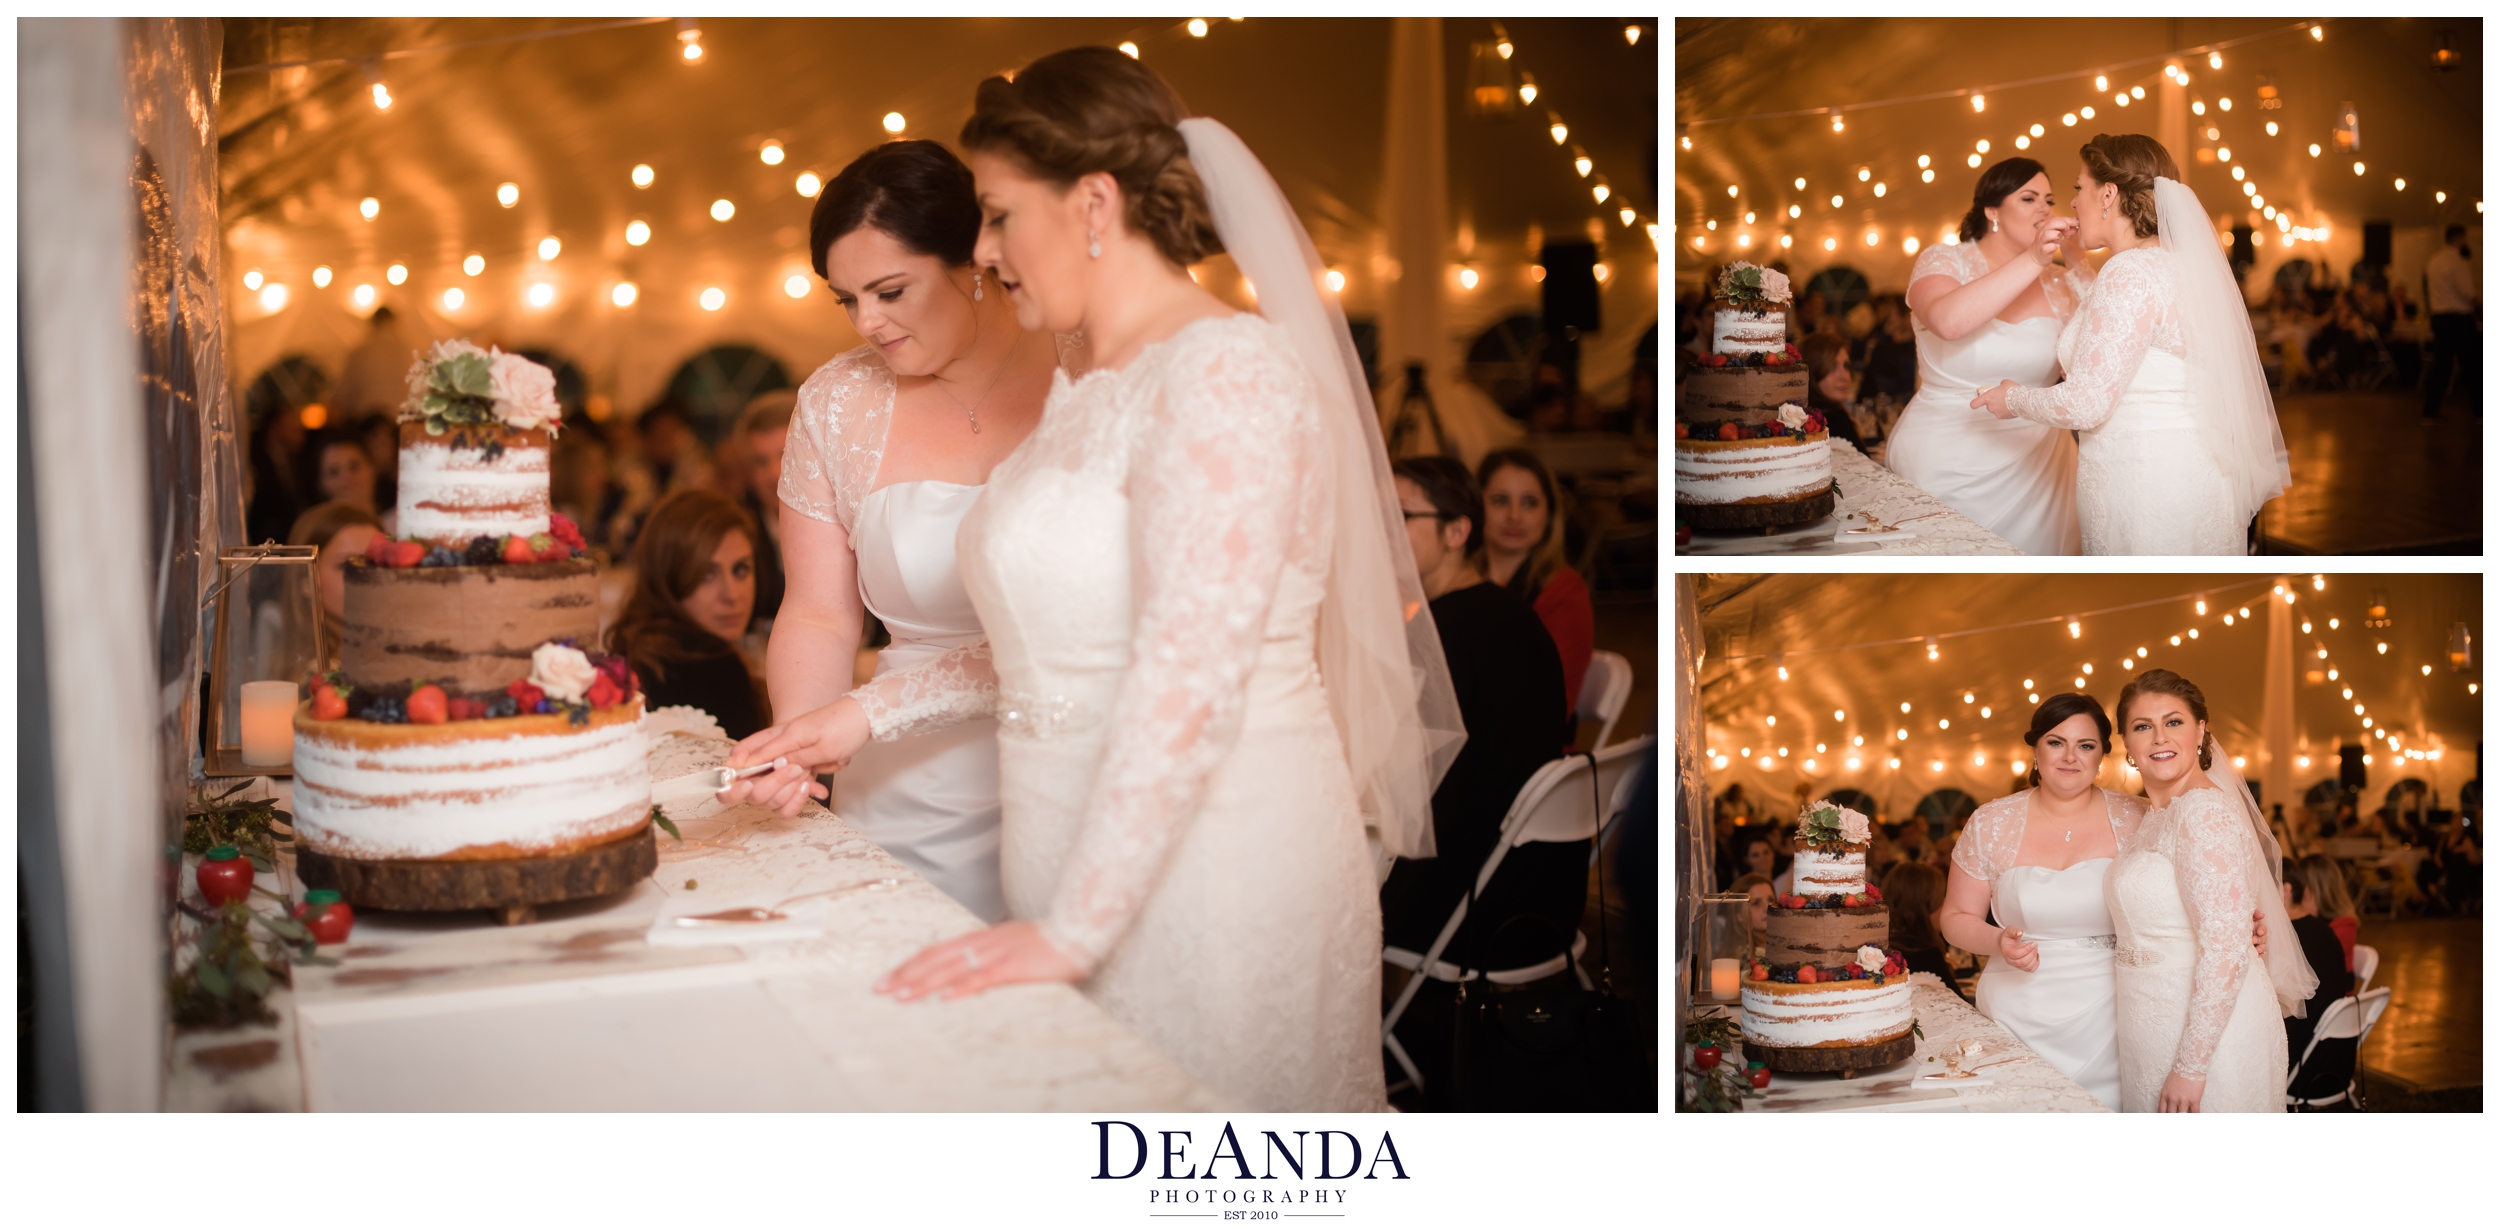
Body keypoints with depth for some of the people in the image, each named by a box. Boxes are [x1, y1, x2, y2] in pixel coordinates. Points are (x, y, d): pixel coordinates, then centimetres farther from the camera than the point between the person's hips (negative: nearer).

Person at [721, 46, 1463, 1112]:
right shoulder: (1088, 395, 15)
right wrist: (872, 715, 14)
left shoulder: (1229, 370, -15)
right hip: (1093, 873, 8)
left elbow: (1192, 675, -24)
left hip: (1210, 867, -8)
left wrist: (1073, 929, -26)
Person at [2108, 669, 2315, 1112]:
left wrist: (2191, 1066, -23)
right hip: (2155, 1034, 9)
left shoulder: (2205, 812, -17)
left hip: (2209, 1033, -9)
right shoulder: (2156, 817, 12)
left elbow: (2226, 948, -23)